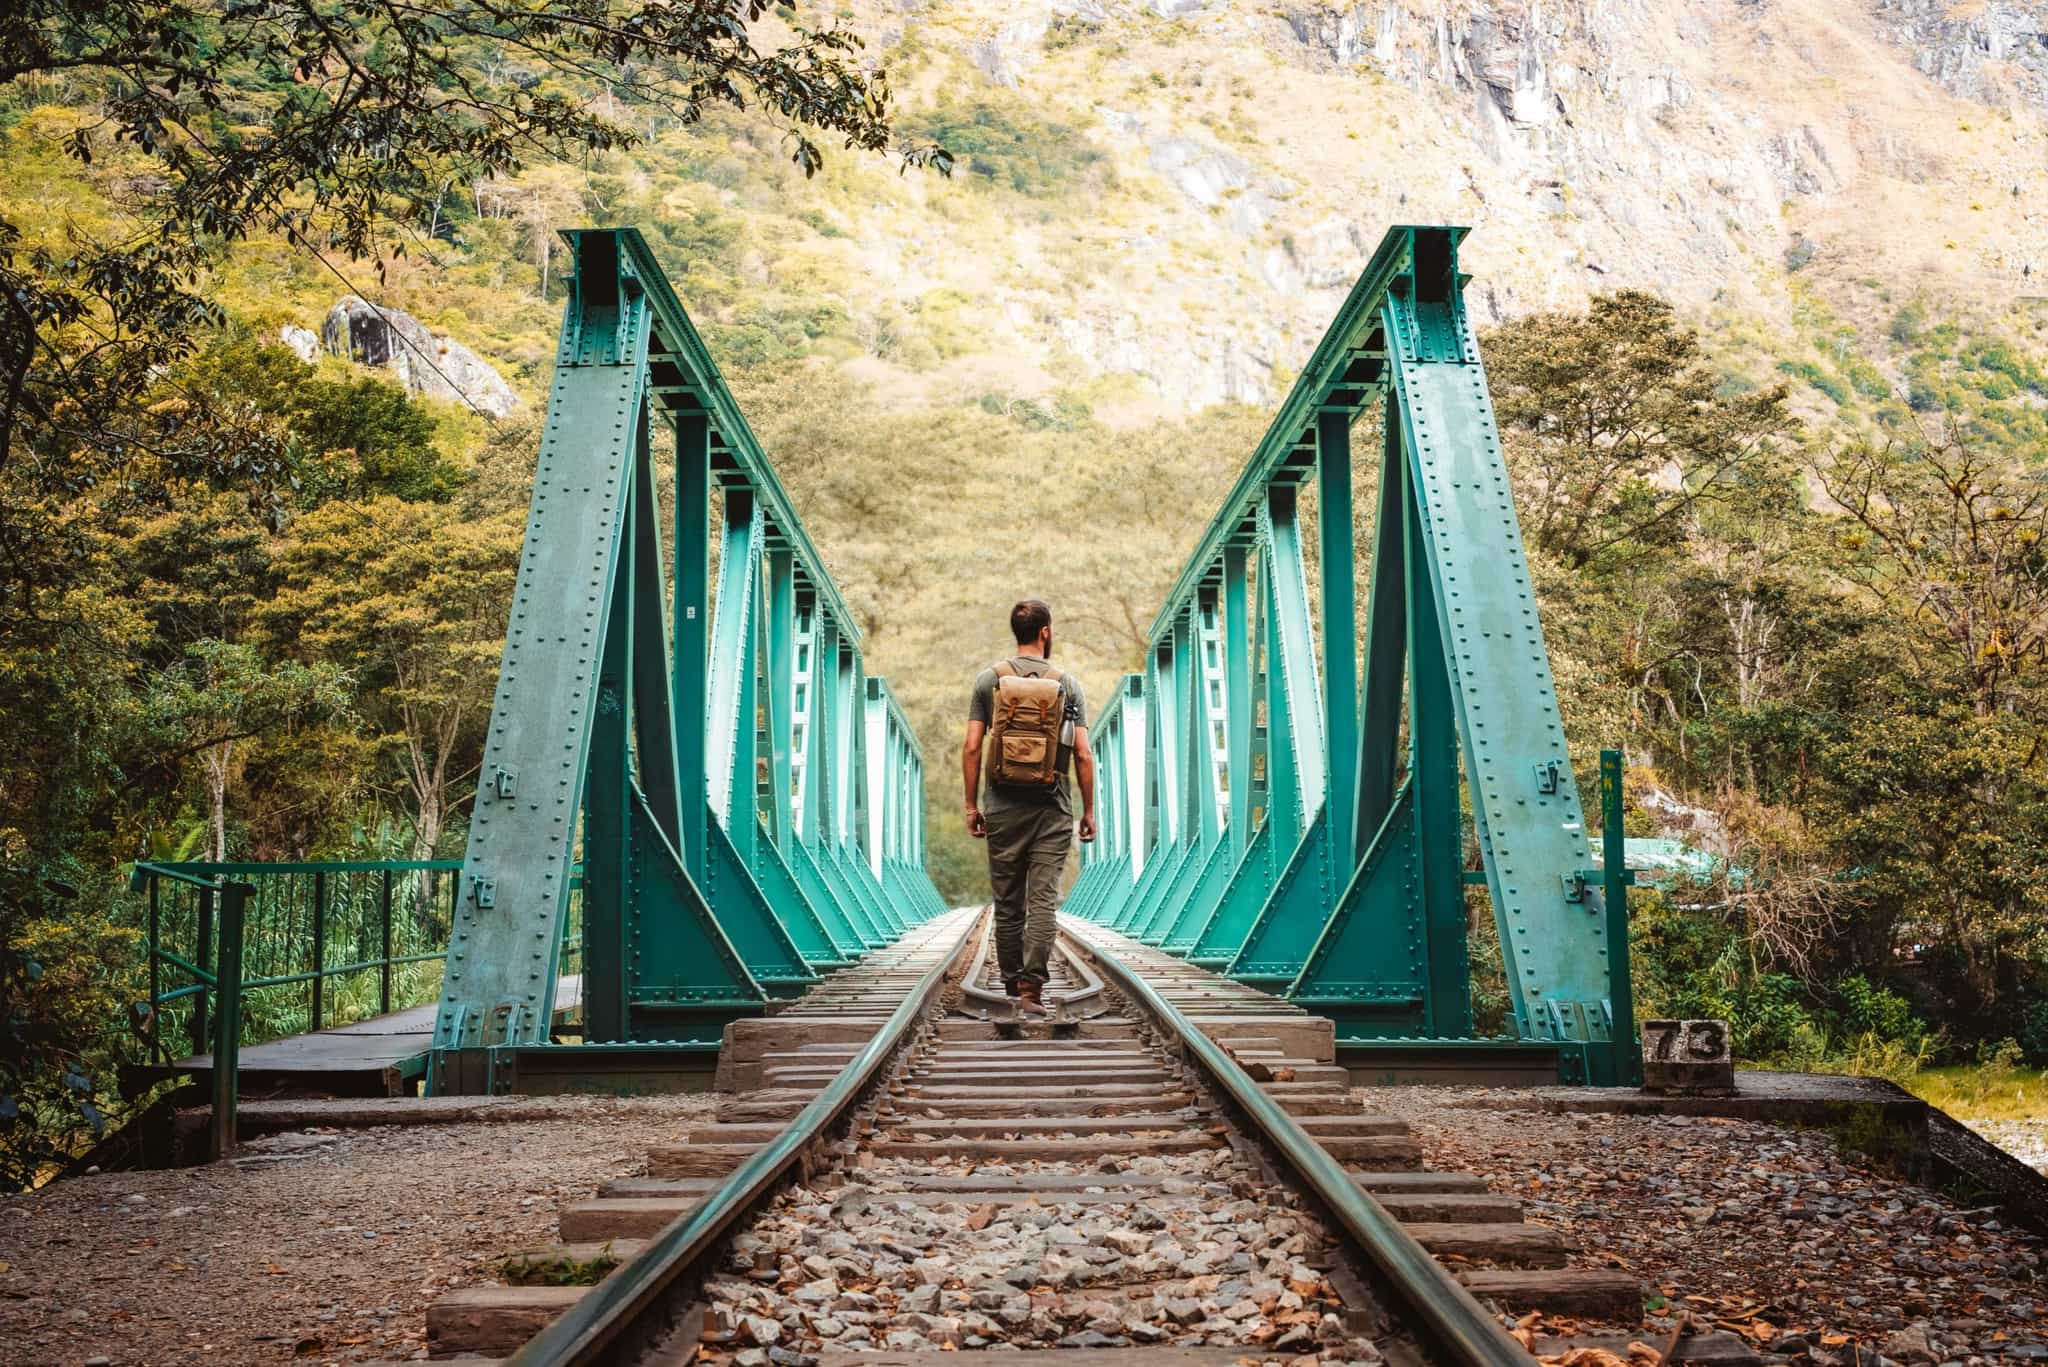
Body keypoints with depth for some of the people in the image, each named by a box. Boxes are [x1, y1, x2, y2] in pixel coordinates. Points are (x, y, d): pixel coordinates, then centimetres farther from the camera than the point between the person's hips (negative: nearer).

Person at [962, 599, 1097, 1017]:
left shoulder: (990, 679, 2)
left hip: (1003, 807, 1)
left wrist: (971, 805, 5)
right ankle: (1031, 987, -13)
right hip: (1052, 809, -1)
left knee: (1008, 903, 10)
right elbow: (1083, 755, -3)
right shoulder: (1067, 684, 0)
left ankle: (1012, 985, 19)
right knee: (1043, 899, -3)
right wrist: (1089, 810, 6)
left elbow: (972, 747, -2)